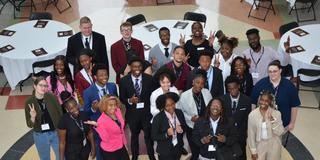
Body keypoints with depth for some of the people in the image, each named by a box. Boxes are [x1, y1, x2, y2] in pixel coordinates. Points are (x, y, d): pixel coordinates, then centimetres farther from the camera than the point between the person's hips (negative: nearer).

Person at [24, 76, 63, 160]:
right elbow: (29, 125, -9)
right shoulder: (29, 102, -12)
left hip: (55, 133, 0)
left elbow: (61, 114, -3)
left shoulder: (52, 97, -12)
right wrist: (33, 117, -30)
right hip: (40, 136, 0)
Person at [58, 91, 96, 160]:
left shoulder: (84, 115, -8)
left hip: (86, 149, 4)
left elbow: (90, 132, 4)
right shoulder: (64, 121, -20)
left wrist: (93, 148, 7)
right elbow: (62, 142, -14)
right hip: (72, 152, -4)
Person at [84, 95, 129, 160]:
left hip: (121, 146, 7)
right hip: (110, 151, -7)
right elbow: (105, 139, -25)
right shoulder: (102, 120, -24)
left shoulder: (117, 111, -6)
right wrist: (97, 126, -35)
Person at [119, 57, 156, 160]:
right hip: (132, 113, 1)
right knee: (134, 135, 22)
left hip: (146, 112, 0)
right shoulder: (124, 80, -11)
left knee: (148, 135, 13)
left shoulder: (149, 78, -9)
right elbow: (122, 98, -5)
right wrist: (129, 100, -25)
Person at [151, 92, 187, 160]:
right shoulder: (158, 118, -20)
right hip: (165, 152, -5)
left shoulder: (179, 113, -7)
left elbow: (185, 127, 5)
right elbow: (154, 136, -15)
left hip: (178, 149, 5)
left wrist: (181, 129, -17)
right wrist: (166, 134, -29)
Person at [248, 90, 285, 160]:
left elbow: (280, 132, -13)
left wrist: (272, 120, -27)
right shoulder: (252, 115, -10)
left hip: (274, 146, 0)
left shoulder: (276, 113, -12)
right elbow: (251, 134, -5)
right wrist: (253, 151, -3)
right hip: (260, 146, 0)